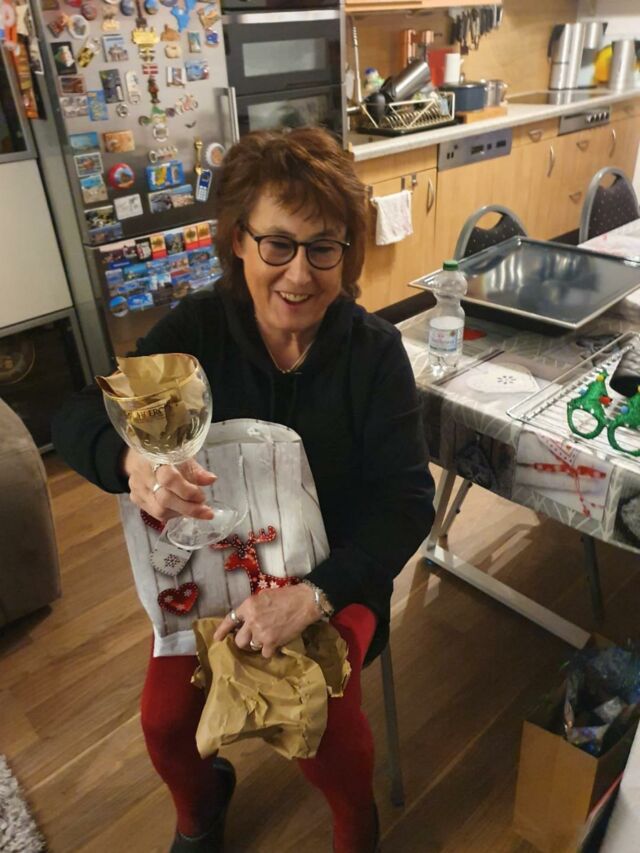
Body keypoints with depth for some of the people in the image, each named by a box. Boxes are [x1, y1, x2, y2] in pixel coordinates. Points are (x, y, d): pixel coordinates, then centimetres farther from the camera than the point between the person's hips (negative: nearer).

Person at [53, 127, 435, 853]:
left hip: (334, 568, -1)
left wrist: (314, 595, -35)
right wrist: (132, 462, -40)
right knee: (164, 721, -9)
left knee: (325, 727, -18)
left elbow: (408, 498, -20)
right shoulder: (199, 327, -14)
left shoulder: (373, 350, -18)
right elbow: (77, 419, -15)